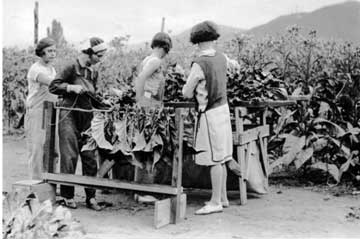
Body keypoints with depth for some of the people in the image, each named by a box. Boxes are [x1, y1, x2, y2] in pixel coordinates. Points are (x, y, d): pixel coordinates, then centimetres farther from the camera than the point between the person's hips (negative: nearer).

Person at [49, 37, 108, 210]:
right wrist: (72, 87, -20)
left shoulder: (93, 72, 14)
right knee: (70, 156, -6)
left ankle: (91, 197, 9)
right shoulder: (72, 67, -6)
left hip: (87, 117, 6)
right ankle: (67, 196, 5)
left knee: (90, 157, 3)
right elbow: (53, 87, -9)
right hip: (69, 115, -6)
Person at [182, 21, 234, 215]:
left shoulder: (199, 64, -19)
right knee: (220, 158, 14)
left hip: (210, 113, -8)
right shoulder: (222, 59, 2)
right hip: (222, 108, 8)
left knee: (214, 159, -3)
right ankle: (222, 197, 23)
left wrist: (193, 89, 8)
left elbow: (186, 93, -11)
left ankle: (215, 202, 4)